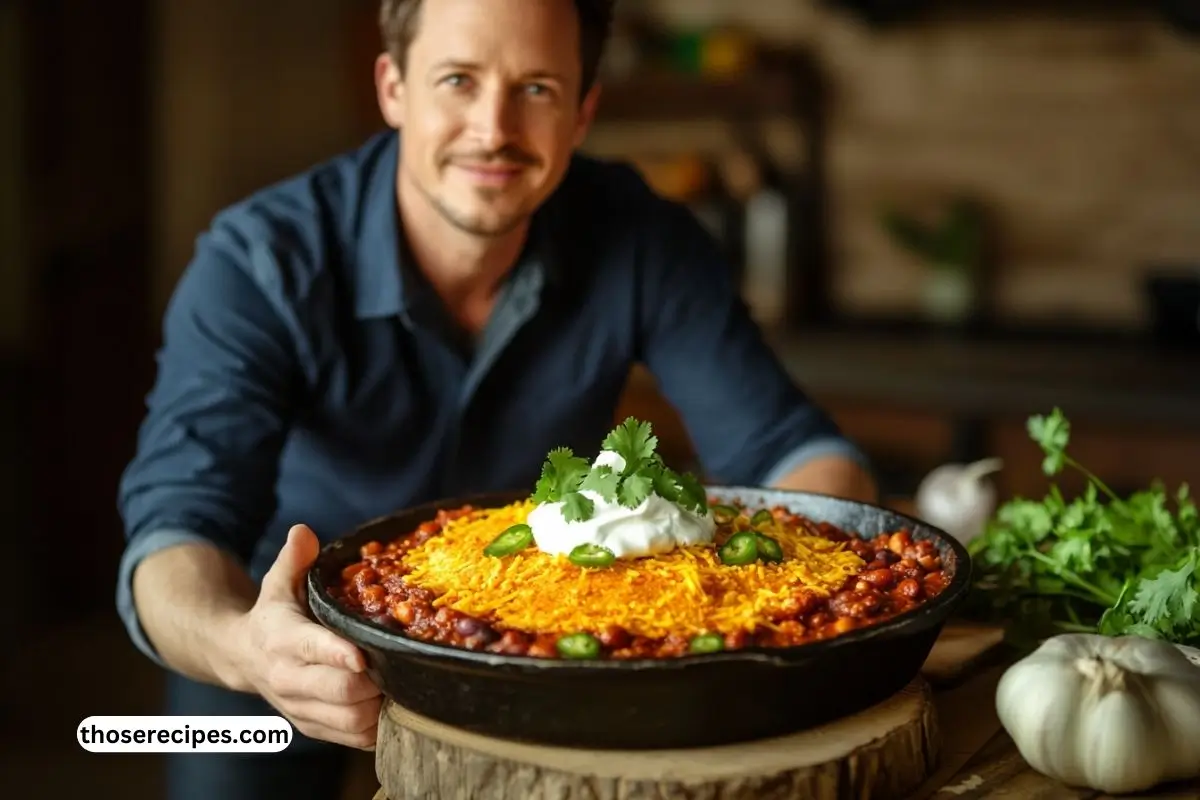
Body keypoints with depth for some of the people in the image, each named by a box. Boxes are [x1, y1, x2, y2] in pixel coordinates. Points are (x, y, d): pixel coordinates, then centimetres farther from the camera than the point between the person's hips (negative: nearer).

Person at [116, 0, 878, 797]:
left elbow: (790, 450, -16)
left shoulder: (642, 243, -18)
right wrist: (239, 646, -54)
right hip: (308, 649, -1)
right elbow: (178, 519, -32)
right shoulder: (257, 265, -24)